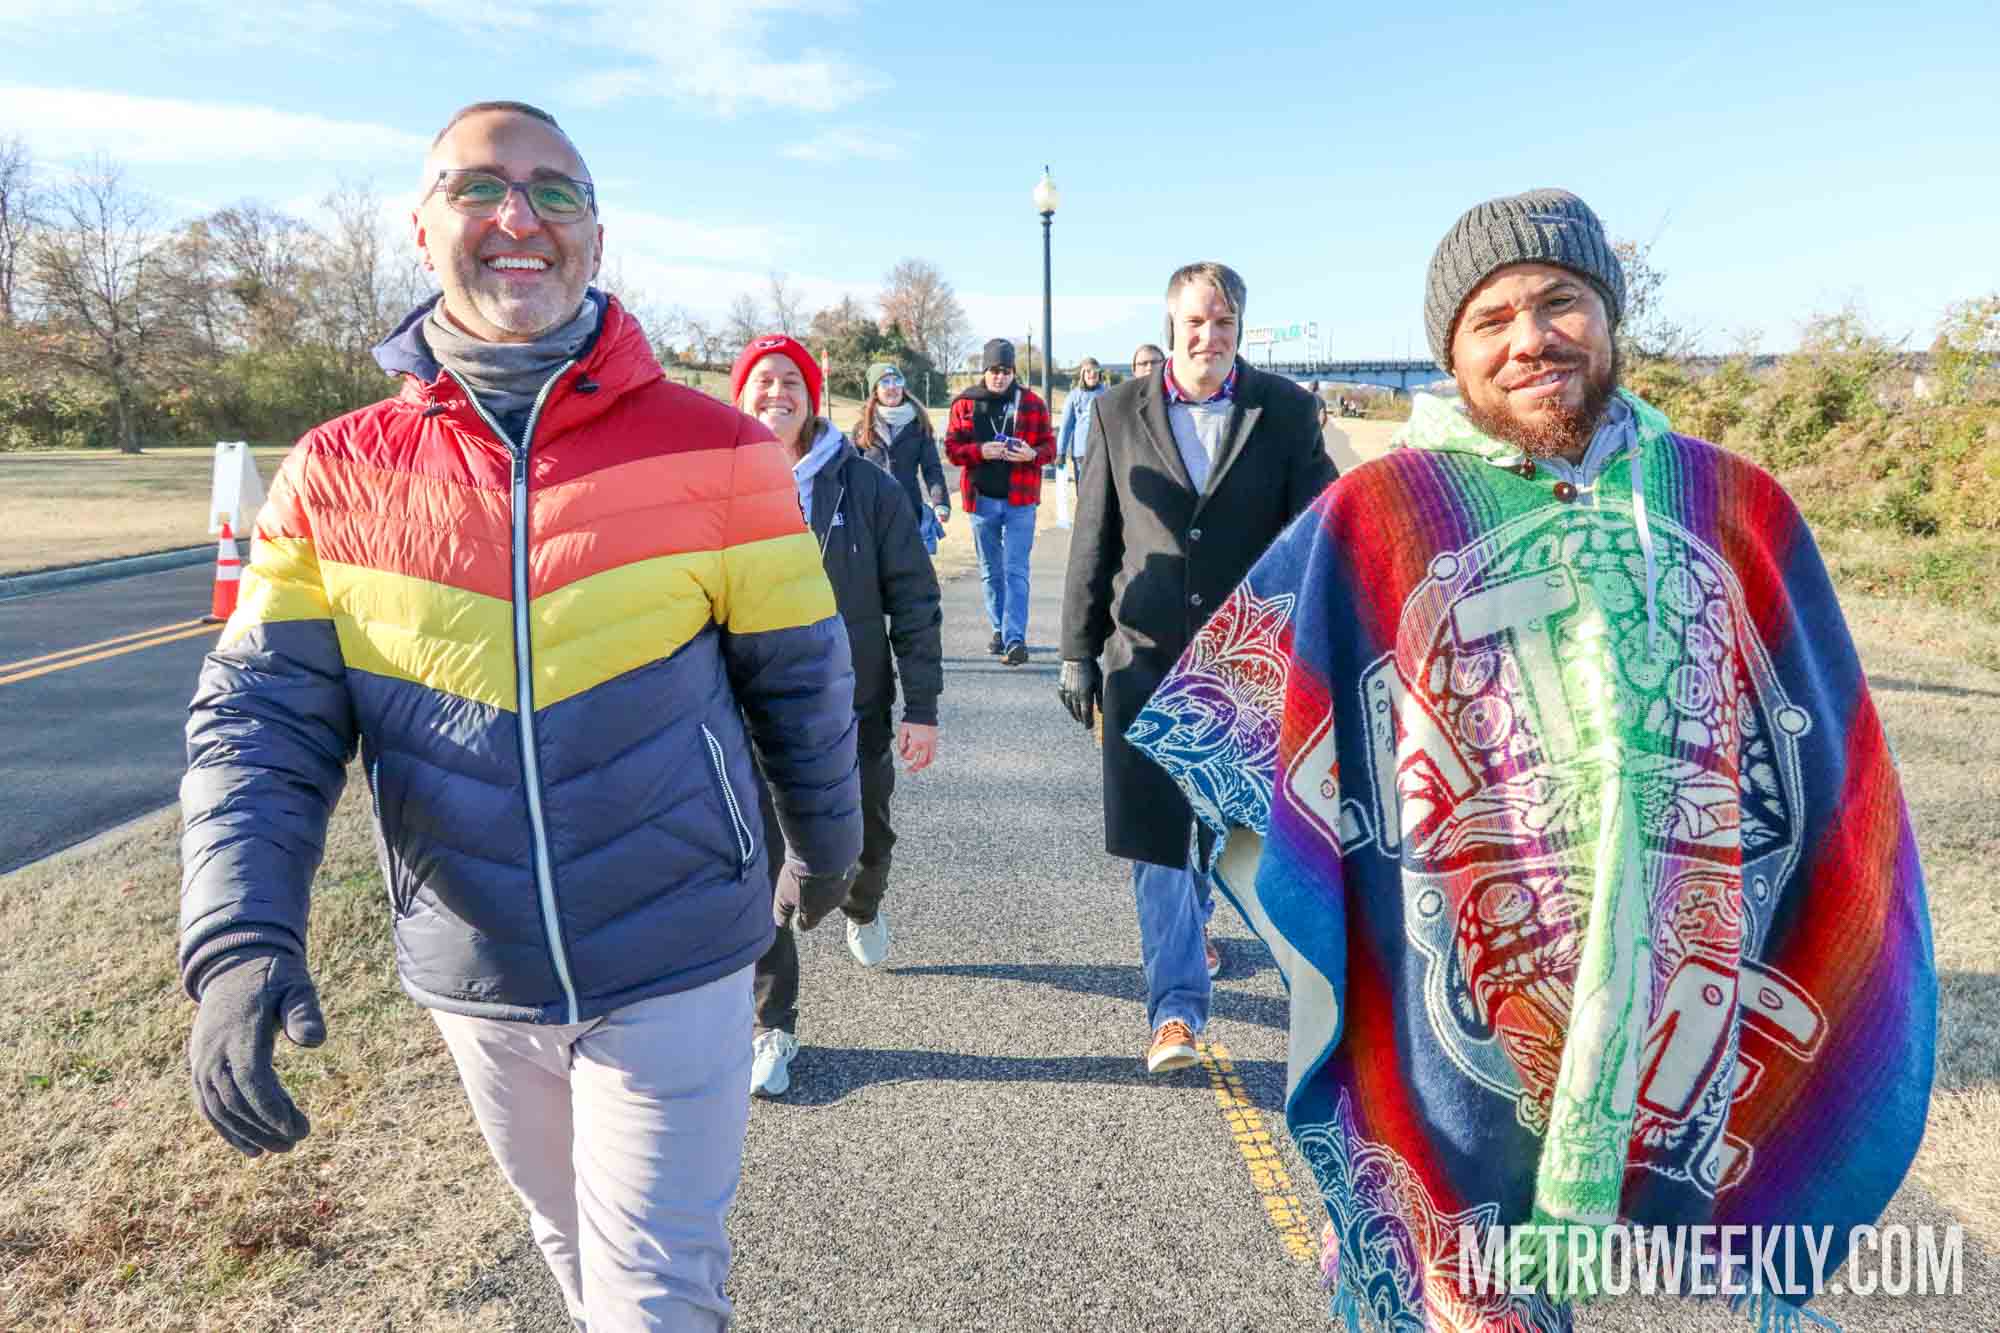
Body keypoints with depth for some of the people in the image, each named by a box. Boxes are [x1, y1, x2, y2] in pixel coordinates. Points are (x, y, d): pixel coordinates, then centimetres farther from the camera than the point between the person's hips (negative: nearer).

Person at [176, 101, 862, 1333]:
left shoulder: (715, 452, -11)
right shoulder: (334, 476, -5)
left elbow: (800, 672, -1)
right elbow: (263, 715, -7)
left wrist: (828, 843, 10)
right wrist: (241, 940, -20)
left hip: (673, 972, -3)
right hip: (473, 982, 3)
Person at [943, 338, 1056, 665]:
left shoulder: (1032, 403, 0)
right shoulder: (964, 404, 3)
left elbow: (1050, 447, 4)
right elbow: (952, 448, 1)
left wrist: (1032, 454, -18)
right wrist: (980, 451, -17)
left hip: (1020, 500, -2)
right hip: (982, 499, 2)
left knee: (1016, 571, -7)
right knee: (991, 571, 14)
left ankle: (1015, 638, -9)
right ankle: (999, 629, 27)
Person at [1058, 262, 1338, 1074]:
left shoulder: (1285, 411, 0)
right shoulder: (1119, 412, 2)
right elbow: (1093, 539, 4)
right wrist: (1078, 650, 3)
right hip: (1147, 656, 0)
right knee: (1156, 832, 0)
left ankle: (1189, 923, 47)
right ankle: (1176, 1005, 11)